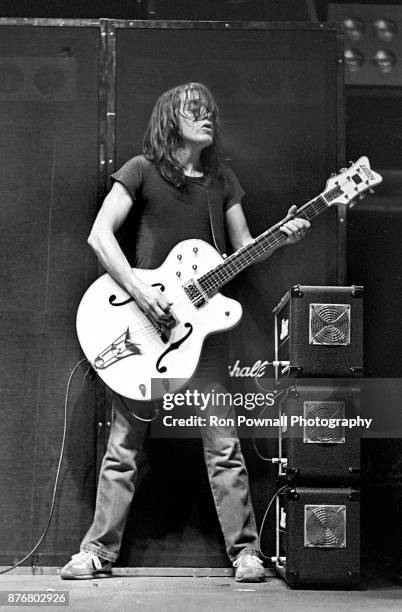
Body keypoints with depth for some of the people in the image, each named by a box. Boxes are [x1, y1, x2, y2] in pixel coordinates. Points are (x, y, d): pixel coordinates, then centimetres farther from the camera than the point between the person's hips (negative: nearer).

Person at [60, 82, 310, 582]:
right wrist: (139, 292, -19)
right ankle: (98, 551, 13)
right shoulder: (142, 170, -1)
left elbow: (243, 248, 14)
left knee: (223, 444, 0)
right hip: (141, 322, -3)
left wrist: (281, 236, -6)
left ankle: (244, 550, 8)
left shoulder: (222, 179, 13)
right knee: (124, 445, 2)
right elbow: (99, 235, -9)